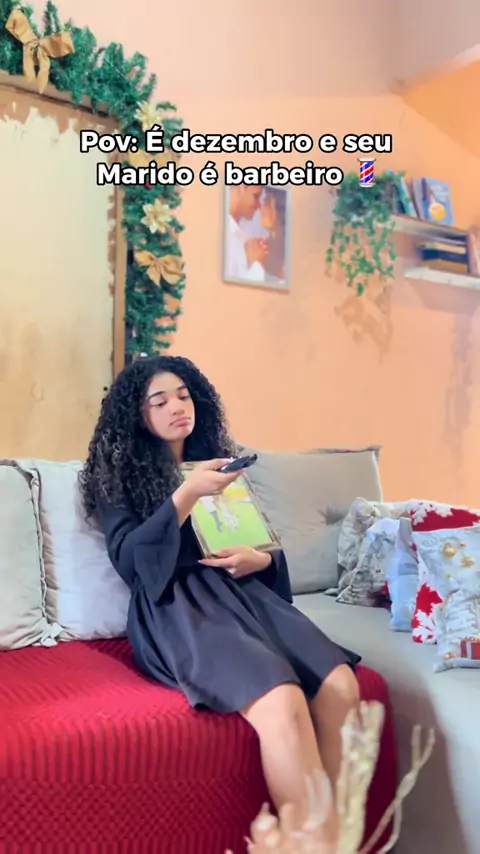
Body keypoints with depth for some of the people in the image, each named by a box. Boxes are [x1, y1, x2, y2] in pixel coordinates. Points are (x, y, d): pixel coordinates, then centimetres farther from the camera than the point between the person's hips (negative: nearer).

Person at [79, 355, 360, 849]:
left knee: (339, 686, -24)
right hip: (174, 608, -5)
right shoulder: (117, 475, 9)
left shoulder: (216, 461, 23)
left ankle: (327, 827, -16)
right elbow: (128, 559, -7)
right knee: (282, 704, -33)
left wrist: (259, 558, -3)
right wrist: (186, 495, -16)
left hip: (241, 593, 5)